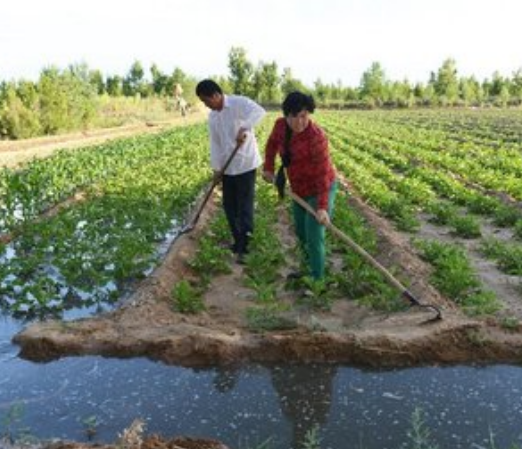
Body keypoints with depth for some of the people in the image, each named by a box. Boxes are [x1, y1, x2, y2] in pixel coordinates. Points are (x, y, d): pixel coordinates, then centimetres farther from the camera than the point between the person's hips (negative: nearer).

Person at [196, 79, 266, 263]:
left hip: (245, 164, -7)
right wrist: (216, 168, 7)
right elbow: (215, 142, 12)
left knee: (244, 206, -7)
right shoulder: (212, 116, 10)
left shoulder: (239, 103, -12)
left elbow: (259, 111, -31)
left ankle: (243, 247, -4)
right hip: (227, 167, 7)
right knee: (229, 206, 10)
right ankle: (238, 241, 23)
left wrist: (244, 128, -45)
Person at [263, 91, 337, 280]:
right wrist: (268, 168, 9)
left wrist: (322, 207, -33)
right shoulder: (281, 125, -9)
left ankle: (316, 279, 8)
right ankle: (311, 265, 43)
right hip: (300, 189, 8)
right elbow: (272, 143, 15)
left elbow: (323, 173, -28)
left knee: (314, 235, -7)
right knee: (301, 231, 21)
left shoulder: (315, 136, -29)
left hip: (321, 190, -8)